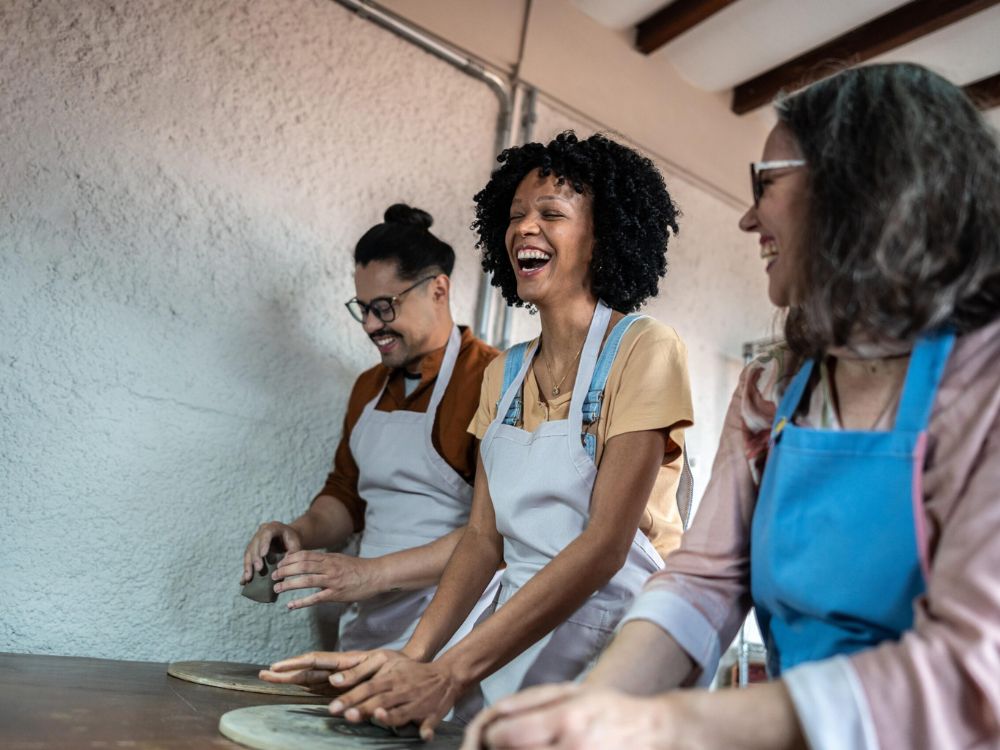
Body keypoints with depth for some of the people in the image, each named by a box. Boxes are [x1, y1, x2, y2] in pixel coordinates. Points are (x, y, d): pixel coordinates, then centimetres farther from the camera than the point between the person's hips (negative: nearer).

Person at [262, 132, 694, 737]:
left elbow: (605, 544, -20)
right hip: (517, 637, 4)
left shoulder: (645, 350, -12)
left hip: (613, 641, -4)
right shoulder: (504, 373, 7)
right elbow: (484, 536, 3)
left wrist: (452, 672, -25)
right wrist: (414, 655, -11)